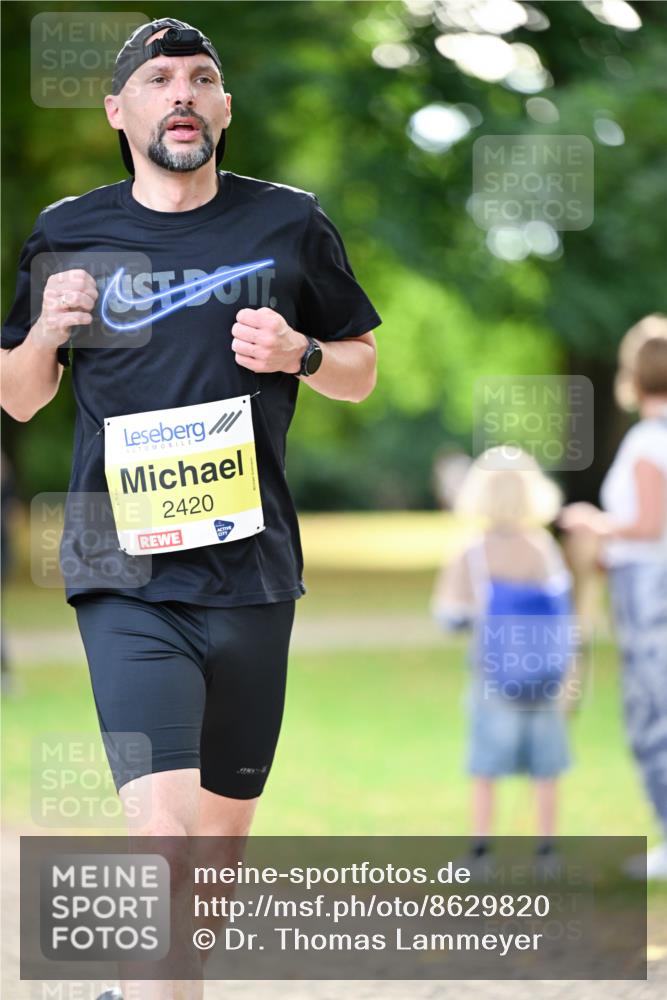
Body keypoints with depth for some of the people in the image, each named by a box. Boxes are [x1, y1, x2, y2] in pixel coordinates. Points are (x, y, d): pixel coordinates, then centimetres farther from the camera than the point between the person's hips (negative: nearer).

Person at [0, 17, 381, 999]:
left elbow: (362, 371, 17)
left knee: (220, 836, 11)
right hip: (124, 577, -2)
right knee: (164, 830, -17)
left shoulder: (289, 224, 7)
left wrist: (300, 354, -5)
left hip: (252, 572, 2)